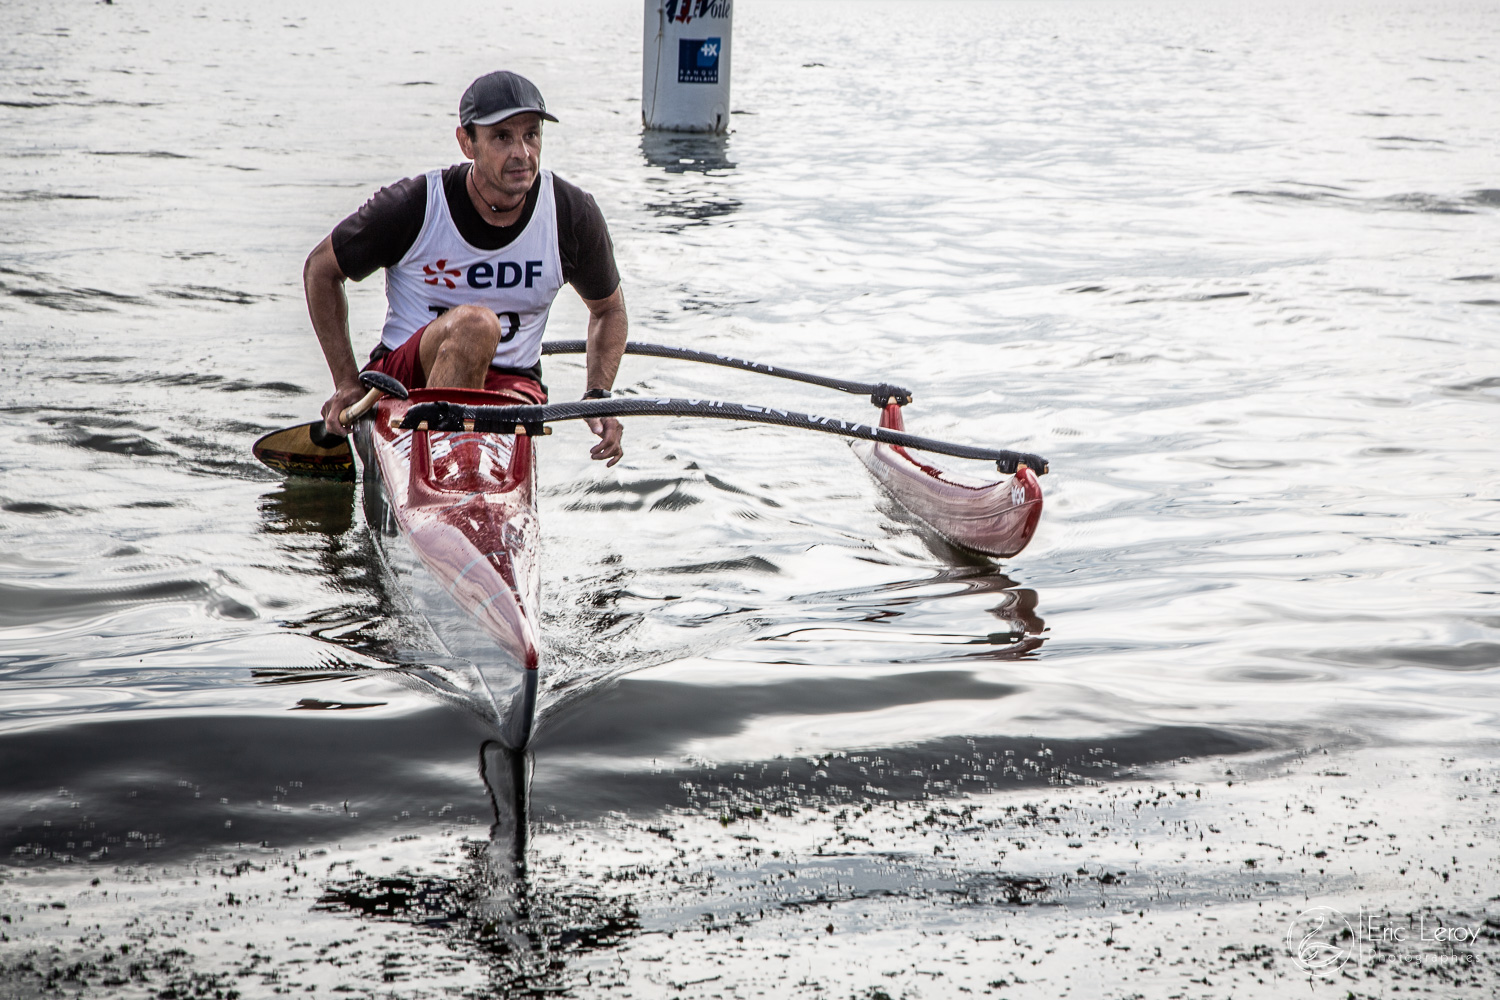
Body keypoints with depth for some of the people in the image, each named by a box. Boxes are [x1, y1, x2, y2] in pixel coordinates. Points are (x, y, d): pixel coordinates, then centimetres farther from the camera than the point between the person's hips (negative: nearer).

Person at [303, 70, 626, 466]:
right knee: (475, 322, -36)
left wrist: (598, 397, -4)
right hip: (405, 373, -1)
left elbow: (608, 309, 12)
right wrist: (347, 383, -4)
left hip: (511, 383, 2)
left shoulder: (572, 215, -5)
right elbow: (320, 269, 1)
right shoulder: (416, 205, -14)